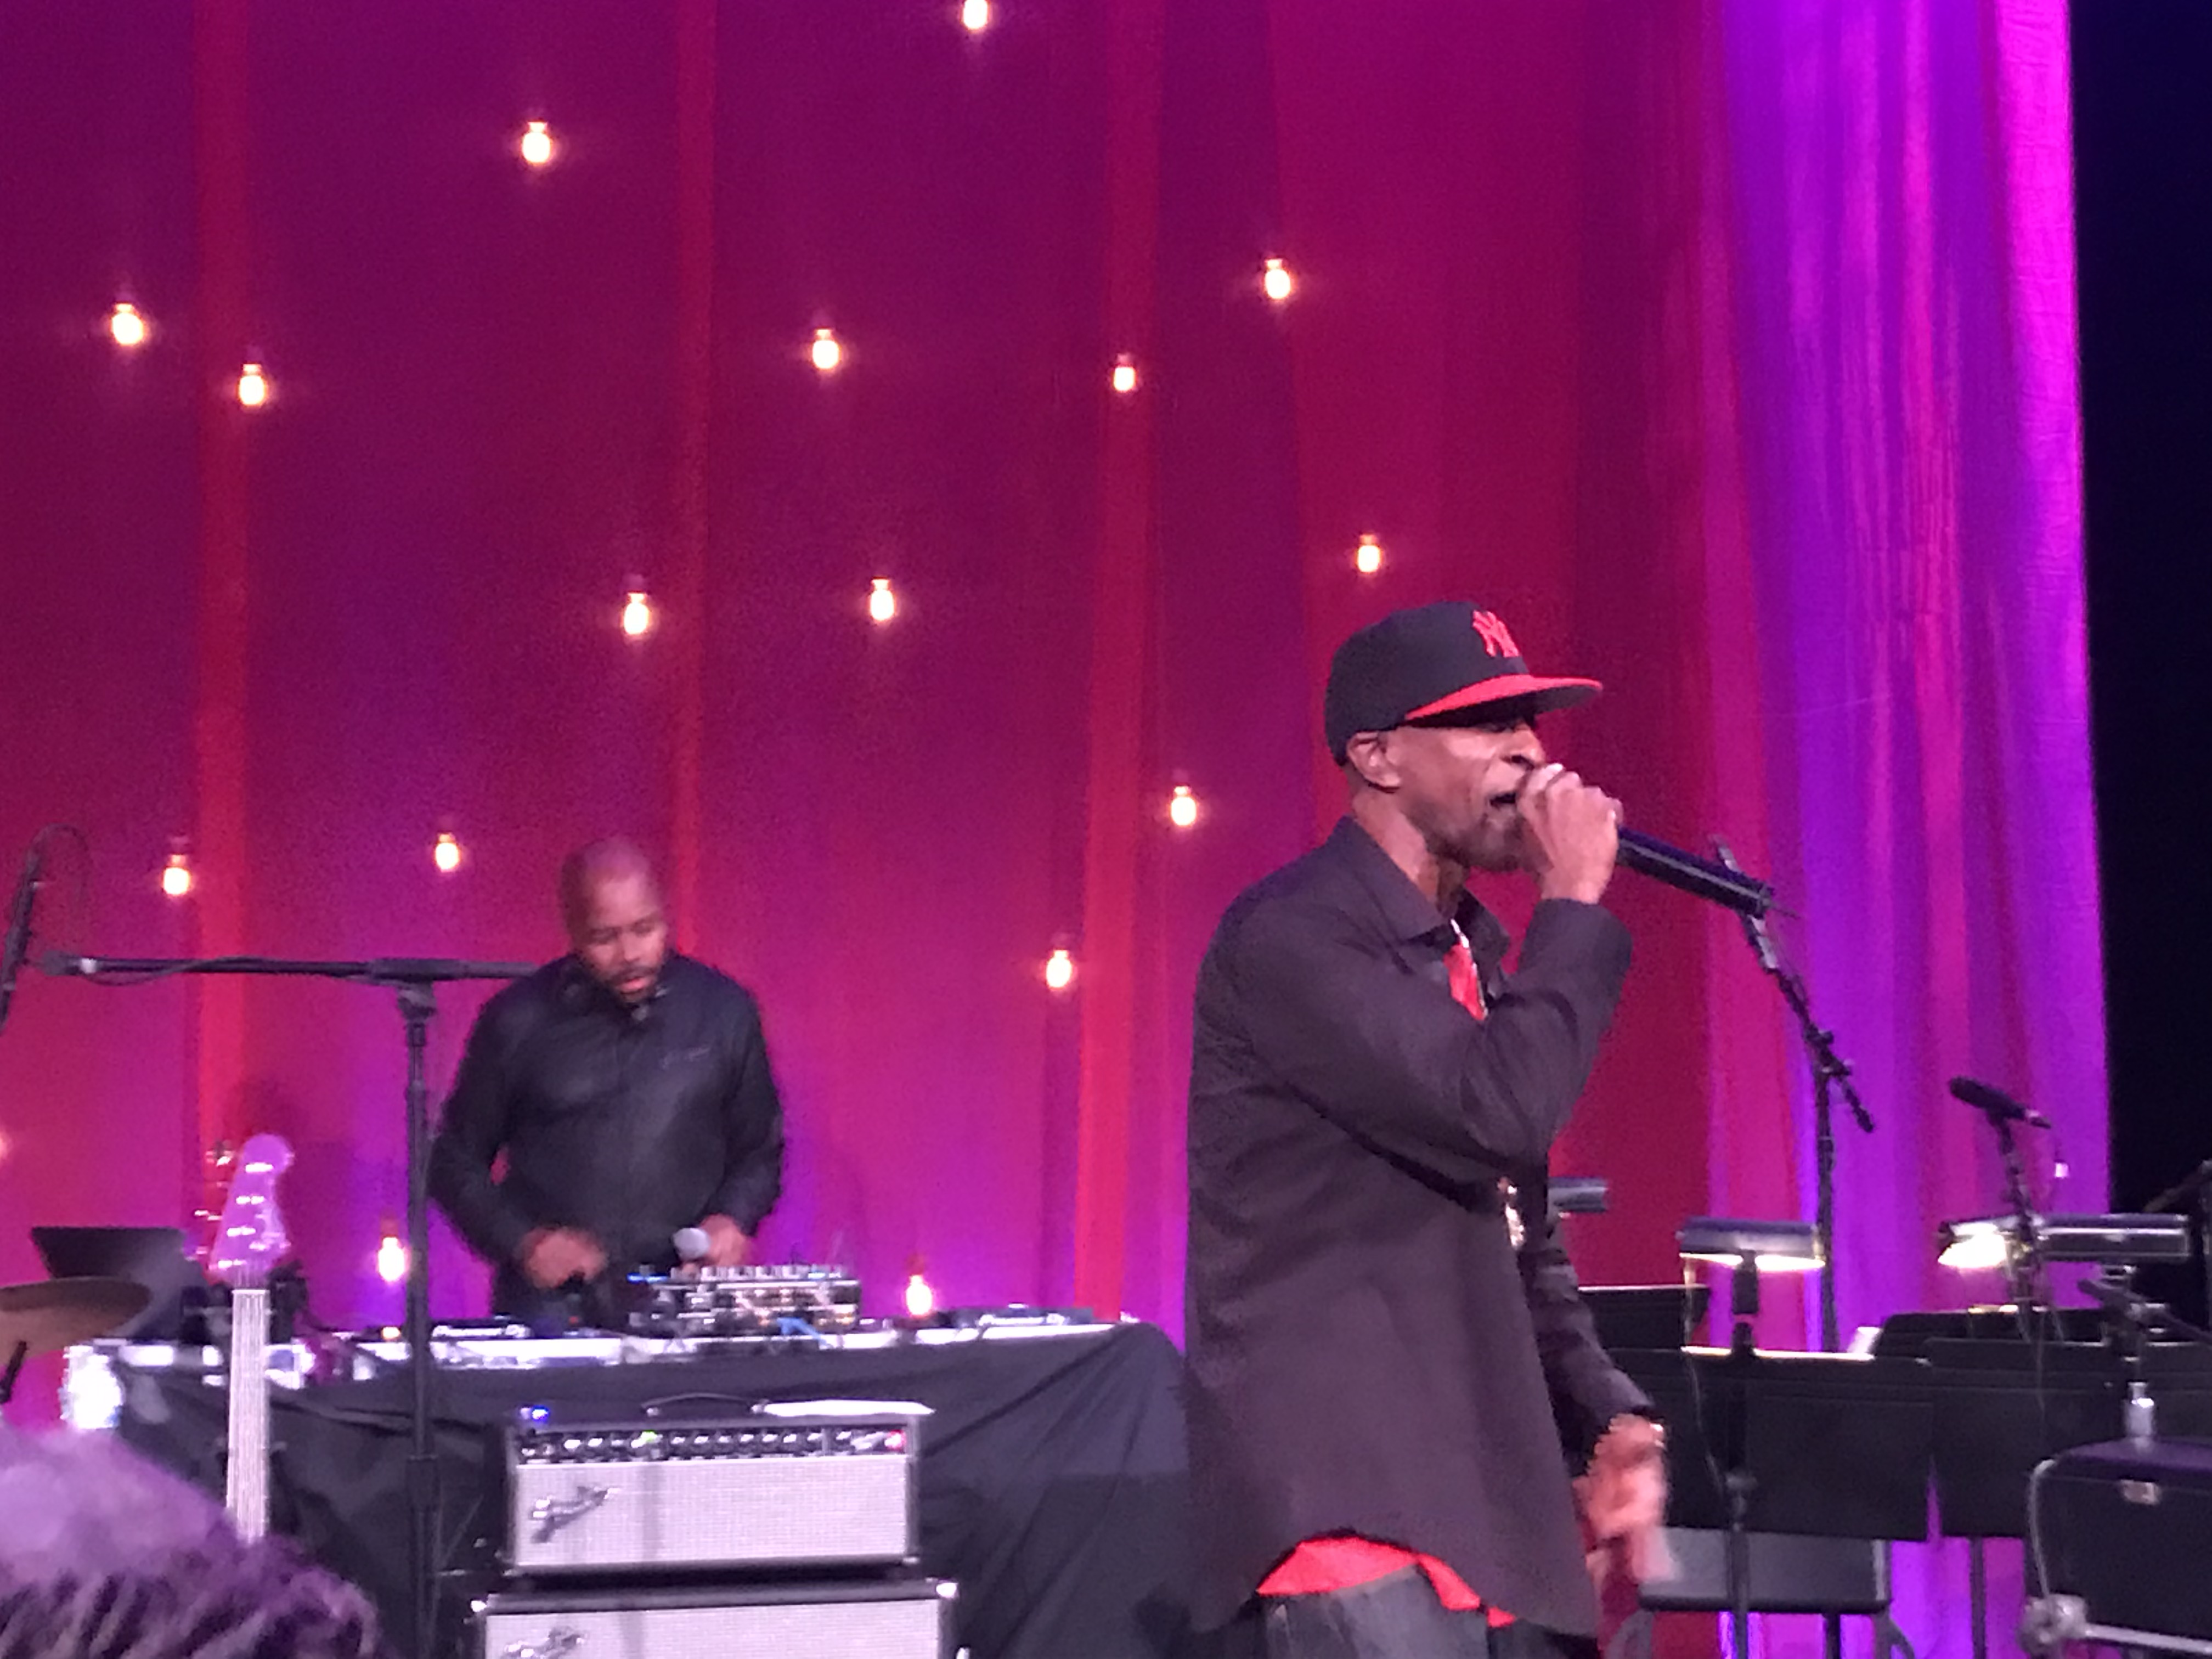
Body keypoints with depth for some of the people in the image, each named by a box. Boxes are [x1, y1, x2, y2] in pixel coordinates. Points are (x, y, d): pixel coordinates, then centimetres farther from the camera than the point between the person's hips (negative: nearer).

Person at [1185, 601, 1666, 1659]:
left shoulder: (1472, 953, 19)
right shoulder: (1291, 939, -10)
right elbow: (1496, 1111, -22)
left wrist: (1610, 1424, 11)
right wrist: (1573, 906, -10)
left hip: (1490, 1503, 9)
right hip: (1343, 1489, -9)